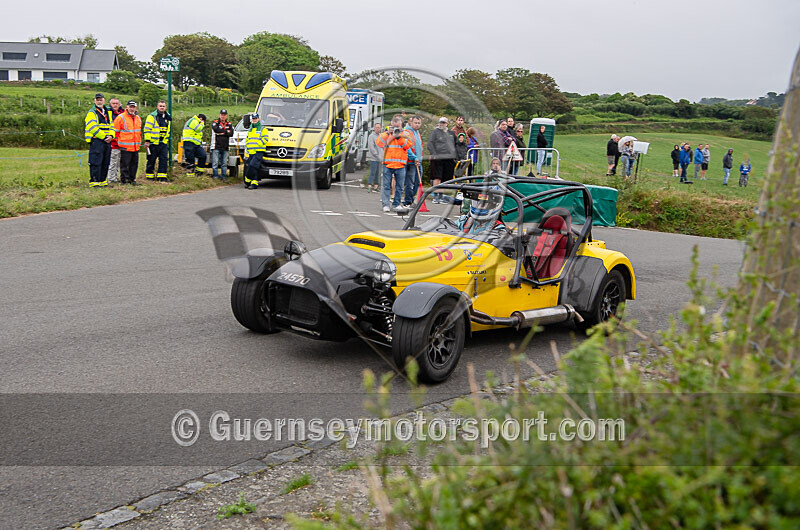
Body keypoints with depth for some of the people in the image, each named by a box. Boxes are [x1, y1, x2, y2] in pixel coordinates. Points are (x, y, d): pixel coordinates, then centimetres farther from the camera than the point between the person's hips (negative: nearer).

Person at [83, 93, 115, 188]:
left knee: (105, 163, 10)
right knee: (96, 162, -10)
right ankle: (94, 181, -7)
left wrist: (111, 135, -2)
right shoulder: (91, 113, -4)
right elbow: (93, 128, -14)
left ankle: (102, 181, 18)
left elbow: (111, 125, 17)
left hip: (107, 141, 7)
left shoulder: (108, 112, 19)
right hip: (96, 141, -7)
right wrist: (104, 137, -16)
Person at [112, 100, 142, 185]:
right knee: (125, 164, -3)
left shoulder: (138, 118, 14)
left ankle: (132, 179, 19)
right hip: (125, 146, -6)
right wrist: (119, 141, 0)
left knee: (134, 163, 10)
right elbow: (115, 131, -3)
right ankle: (124, 180, 4)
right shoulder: (121, 118, -7)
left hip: (136, 146, 6)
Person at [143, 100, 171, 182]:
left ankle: (162, 176, 3)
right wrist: (147, 140, -14)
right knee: (151, 160, 3)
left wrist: (167, 139, 23)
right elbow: (147, 129, -9)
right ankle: (149, 176, 14)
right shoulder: (152, 116, -5)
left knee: (164, 159, -1)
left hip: (163, 143, 5)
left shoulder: (168, 118, 13)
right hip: (153, 142, -5)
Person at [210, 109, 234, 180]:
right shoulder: (215, 123, 6)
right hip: (216, 146, -3)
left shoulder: (229, 124, 14)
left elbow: (231, 134, -2)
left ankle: (223, 176, 11)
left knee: (224, 163, 4)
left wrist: (221, 132, -9)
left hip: (225, 147, 3)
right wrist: (226, 131, -6)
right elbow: (216, 129, -15)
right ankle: (215, 176, 2)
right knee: (215, 163, -5)